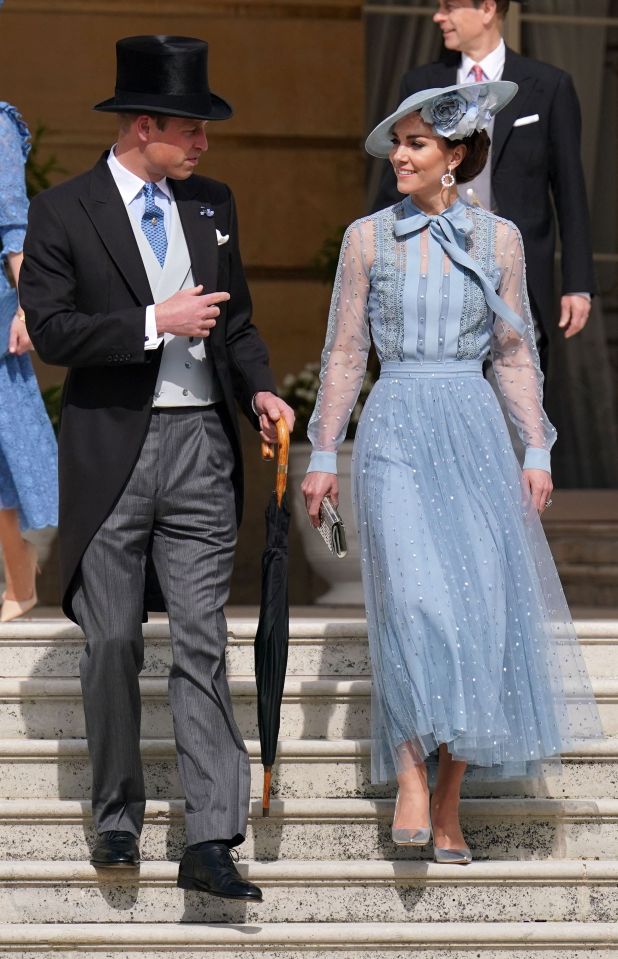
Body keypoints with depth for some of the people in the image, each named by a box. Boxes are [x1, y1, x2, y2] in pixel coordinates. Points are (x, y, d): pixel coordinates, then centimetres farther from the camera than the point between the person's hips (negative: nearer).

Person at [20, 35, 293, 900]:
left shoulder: (212, 205, 13)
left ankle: (210, 841, -6)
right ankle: (117, 817, 21)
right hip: (111, 449, -3)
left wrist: (259, 388, 2)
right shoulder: (63, 213, -3)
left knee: (202, 641, -2)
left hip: (201, 446, 3)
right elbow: (50, 329, -11)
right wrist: (156, 323, -18)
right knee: (113, 641, 5)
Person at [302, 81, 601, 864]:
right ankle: (411, 780, -14)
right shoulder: (368, 238, 4)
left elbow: (515, 355, 10)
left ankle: (450, 799, 6)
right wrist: (323, 454, 4)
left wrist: (537, 452, 4)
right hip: (396, 427, -1)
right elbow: (344, 354, 7)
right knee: (414, 599, -19)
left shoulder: (498, 239, 6)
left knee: (480, 609, -3)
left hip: (475, 432, 2)